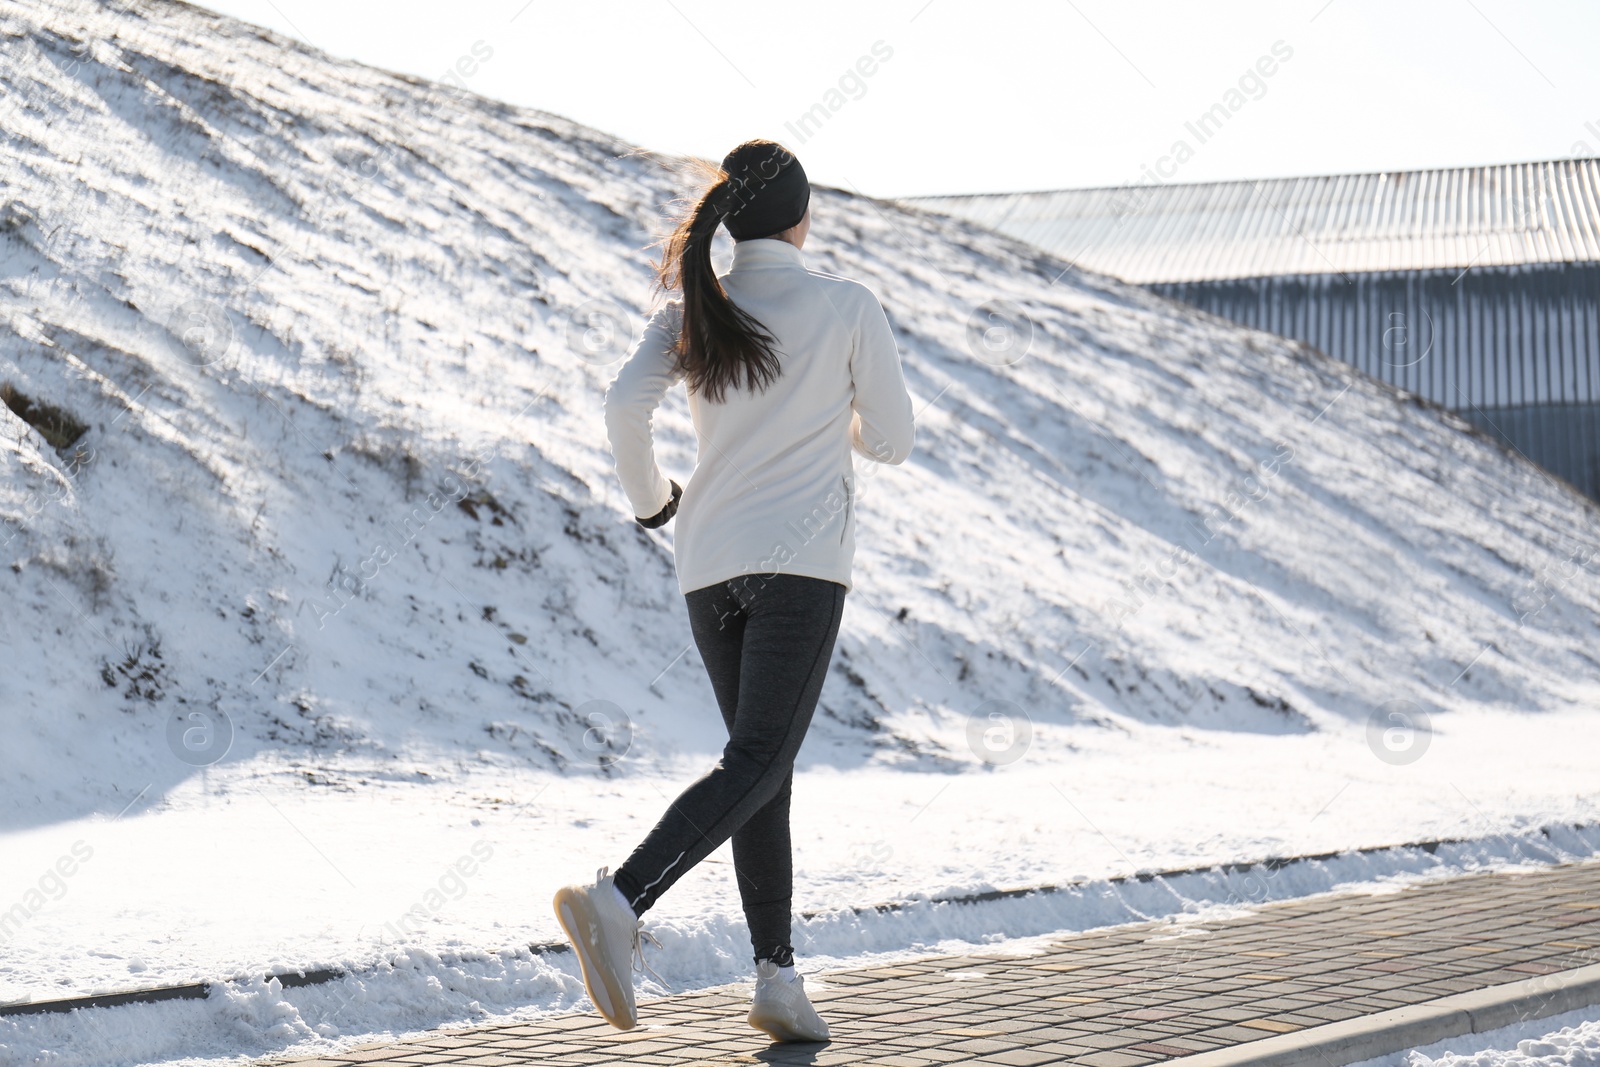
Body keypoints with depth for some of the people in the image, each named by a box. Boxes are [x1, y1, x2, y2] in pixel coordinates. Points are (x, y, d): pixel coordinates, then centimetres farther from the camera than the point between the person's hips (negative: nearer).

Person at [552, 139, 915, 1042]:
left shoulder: (692, 312, 6)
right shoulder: (849, 307, -1)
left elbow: (625, 407, -8)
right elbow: (892, 441, 5)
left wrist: (653, 499, 9)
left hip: (710, 563, 5)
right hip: (801, 560, -5)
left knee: (765, 766, 14)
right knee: (756, 763, -12)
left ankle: (779, 975, 12)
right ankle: (620, 901, -33)